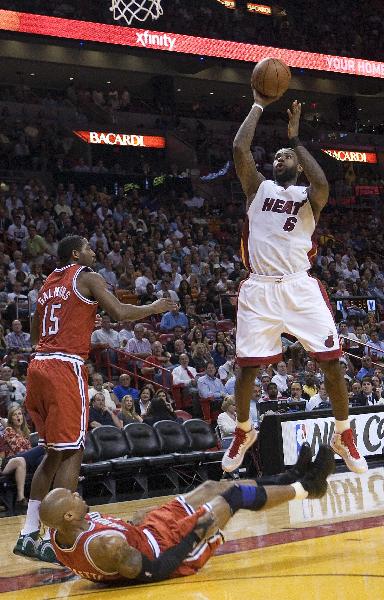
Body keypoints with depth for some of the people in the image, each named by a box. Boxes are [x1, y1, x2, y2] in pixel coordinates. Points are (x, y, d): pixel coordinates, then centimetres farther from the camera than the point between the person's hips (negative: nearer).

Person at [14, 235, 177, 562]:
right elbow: (120, 313, -11)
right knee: (71, 453, -6)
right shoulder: (88, 278, 0)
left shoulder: (48, 284, 22)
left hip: (38, 365, 8)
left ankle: (29, 535, 16)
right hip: (66, 368, -8)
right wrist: (155, 308, 6)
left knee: (55, 453, 16)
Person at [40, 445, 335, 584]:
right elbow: (154, 573, -30)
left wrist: (135, 524, 15)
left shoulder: (59, 533, -15)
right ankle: (305, 487, 27)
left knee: (213, 487, 16)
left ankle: (293, 479, 35)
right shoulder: (106, 546, -41)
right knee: (235, 495, 1)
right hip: (164, 549, -8)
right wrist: (195, 535, -24)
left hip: (146, 532, 8)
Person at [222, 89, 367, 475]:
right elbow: (239, 148, -2)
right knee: (247, 366, 2)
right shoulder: (258, 188, 13)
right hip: (260, 288, 1)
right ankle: (243, 433, 25)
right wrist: (259, 105, 4)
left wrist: (296, 139, -8)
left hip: (300, 287, -1)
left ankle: (343, 436, 10)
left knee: (331, 360, -6)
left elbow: (322, 183, -17)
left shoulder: (309, 196, 9)